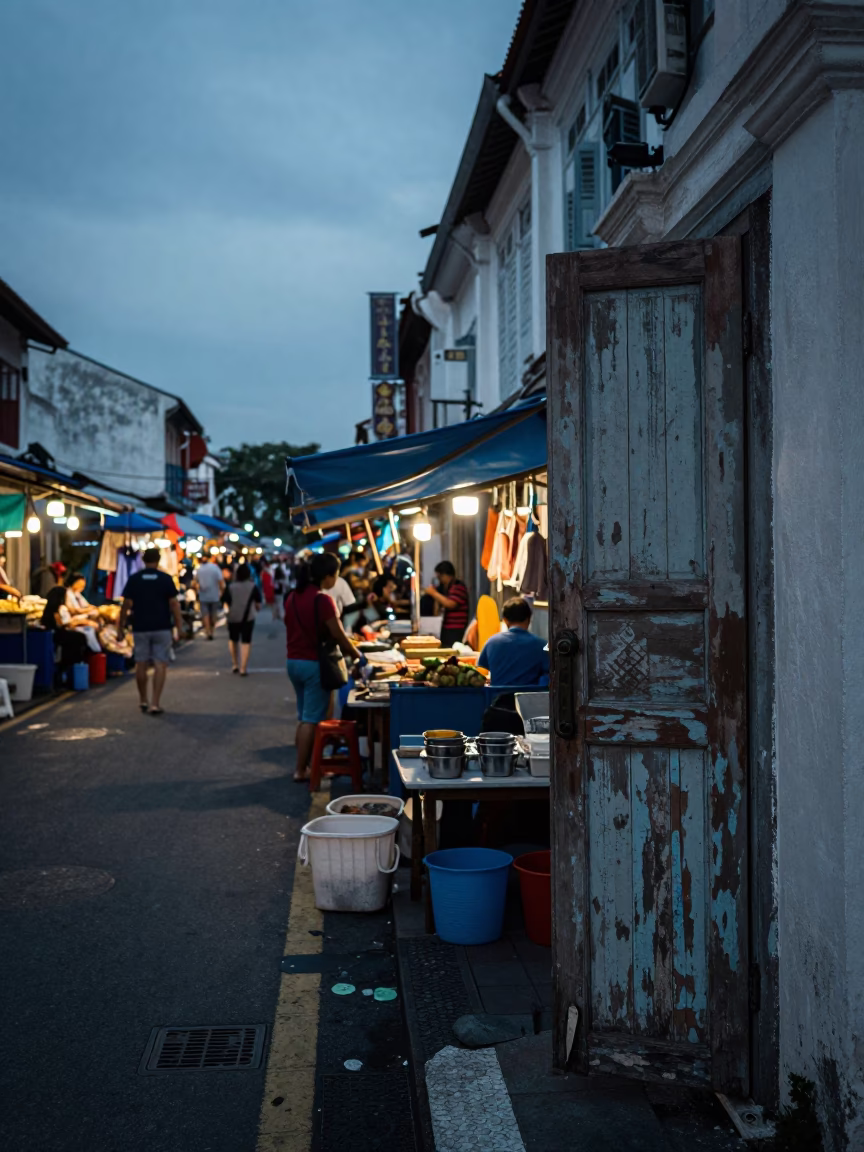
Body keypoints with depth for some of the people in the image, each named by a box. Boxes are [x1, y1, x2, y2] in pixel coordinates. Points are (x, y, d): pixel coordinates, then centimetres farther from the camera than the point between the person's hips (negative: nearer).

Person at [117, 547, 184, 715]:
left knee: (141, 664, 13)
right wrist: (179, 626, 0)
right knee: (160, 665, 0)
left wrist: (120, 628, 6)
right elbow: (173, 604, -5)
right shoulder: (165, 579, -4)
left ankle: (143, 701, 24)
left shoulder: (133, 579, 0)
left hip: (140, 628, 2)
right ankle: (156, 704, -7)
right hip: (162, 628, -2)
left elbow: (126, 606, 0)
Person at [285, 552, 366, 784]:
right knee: (312, 719, -1)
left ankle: (303, 764, 20)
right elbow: (338, 635, -13)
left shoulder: (293, 597, 7)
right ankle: (301, 770, 2)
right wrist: (358, 656, -1)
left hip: (294, 661, 8)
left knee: (303, 717, 16)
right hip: (314, 663, -8)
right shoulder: (322, 599, -17)